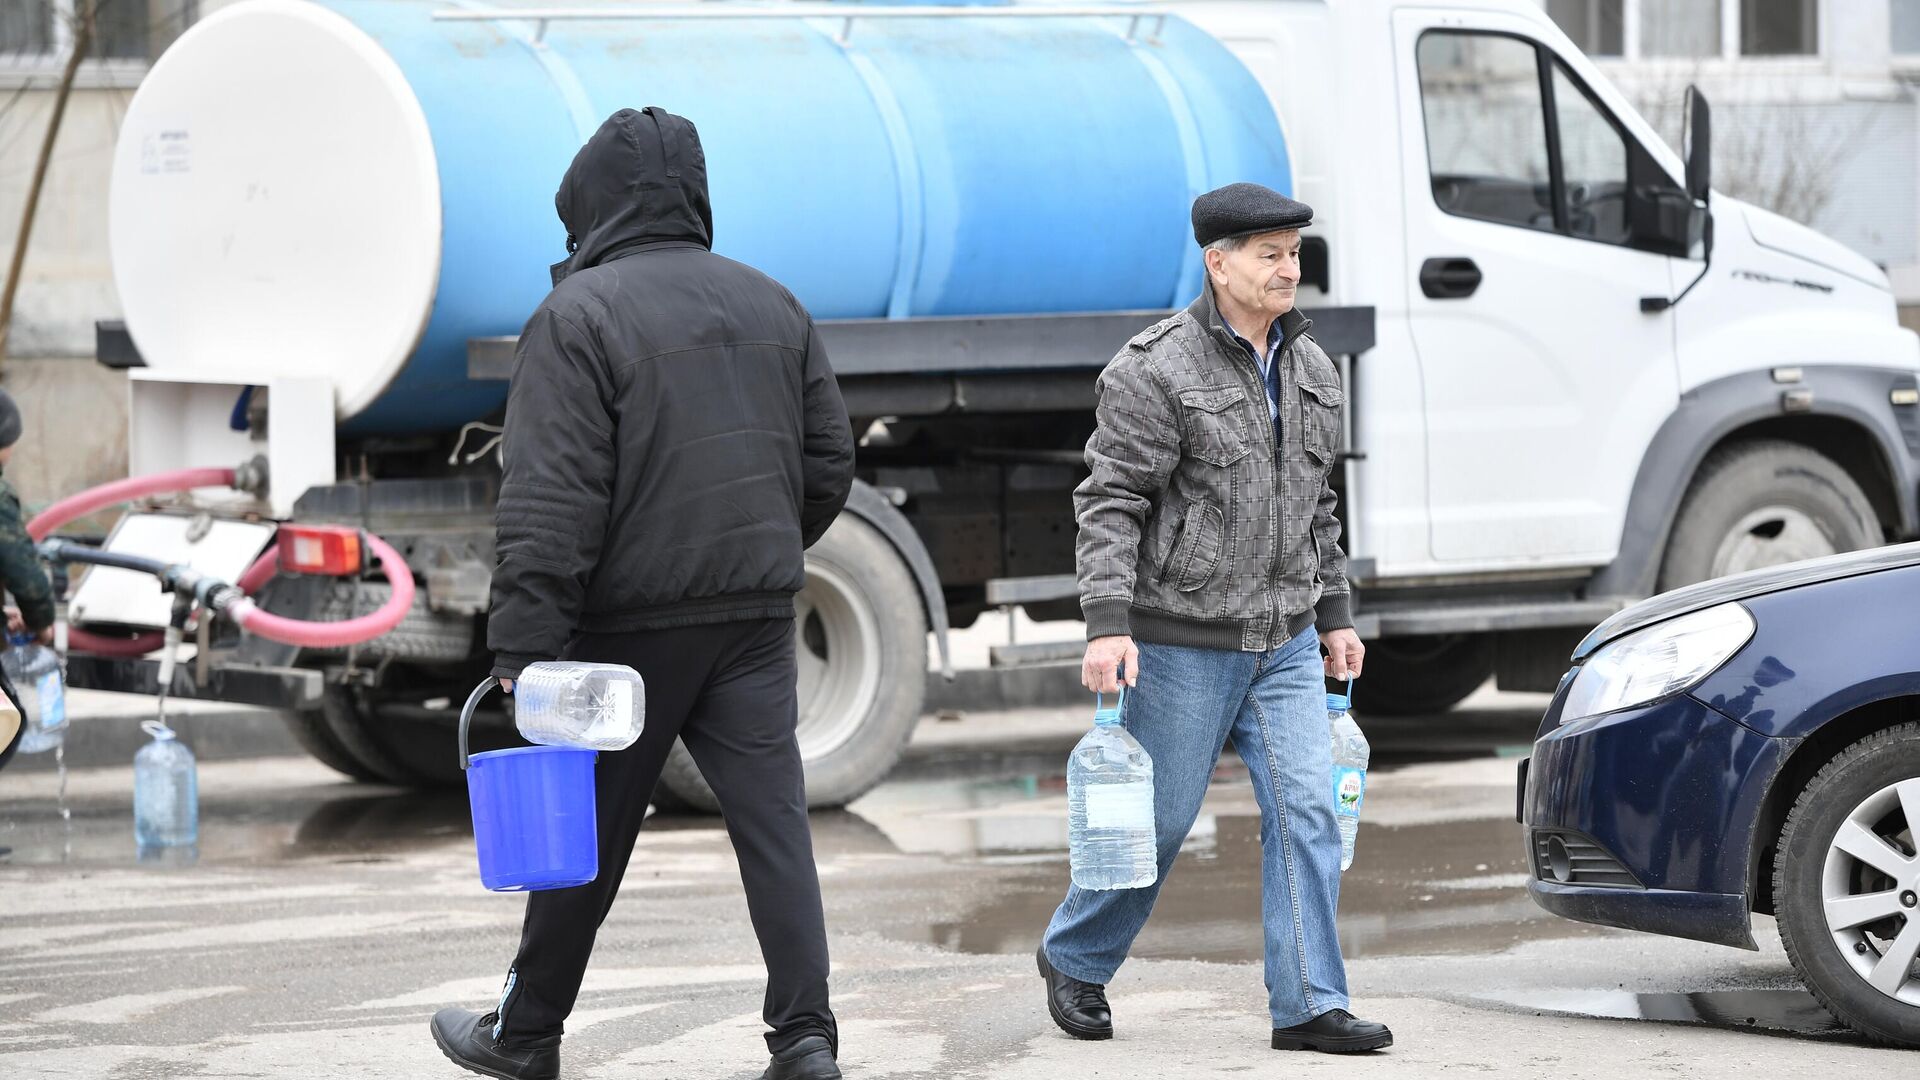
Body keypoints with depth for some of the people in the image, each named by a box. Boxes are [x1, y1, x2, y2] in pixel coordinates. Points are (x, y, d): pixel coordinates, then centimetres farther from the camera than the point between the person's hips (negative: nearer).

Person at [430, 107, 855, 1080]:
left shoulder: (578, 314, -10)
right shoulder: (772, 306, 11)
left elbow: (548, 500, -16)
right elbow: (829, 463, 17)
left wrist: (523, 644, -17)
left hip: (632, 618, -5)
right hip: (757, 615, 5)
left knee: (589, 829, 6)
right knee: (772, 817, 2)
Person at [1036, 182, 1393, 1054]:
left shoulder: (1311, 371, 10)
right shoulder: (1155, 372, -12)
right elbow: (1110, 502, -15)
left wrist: (1333, 617, 19)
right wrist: (1107, 624, -23)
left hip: (1283, 644, 6)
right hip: (1183, 644, -6)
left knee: (1306, 811, -5)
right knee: (1155, 819, 4)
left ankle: (1307, 1005, -4)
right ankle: (1075, 958, 28)